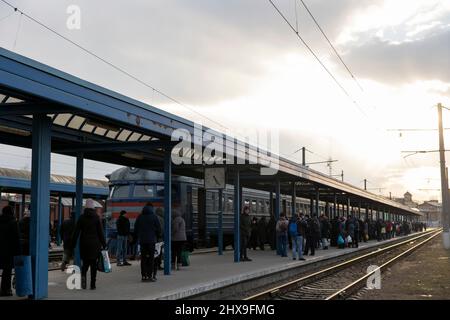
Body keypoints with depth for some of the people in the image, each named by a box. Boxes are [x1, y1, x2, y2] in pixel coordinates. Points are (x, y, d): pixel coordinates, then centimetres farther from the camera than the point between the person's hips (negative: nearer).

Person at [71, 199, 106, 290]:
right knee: (93, 263, 6)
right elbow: (100, 232, -4)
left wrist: (73, 244, 6)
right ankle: (92, 285, 6)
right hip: (94, 244, -1)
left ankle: (83, 275, -15)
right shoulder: (96, 218, -4)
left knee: (85, 262, 14)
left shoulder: (82, 218, 1)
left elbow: (76, 232, 1)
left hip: (84, 243, 1)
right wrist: (104, 244, 2)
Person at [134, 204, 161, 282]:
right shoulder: (154, 216, -3)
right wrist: (158, 236, 13)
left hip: (142, 240, 3)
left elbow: (135, 229, 11)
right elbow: (158, 228, -3)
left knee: (143, 258, 6)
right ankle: (150, 276, -4)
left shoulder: (140, 217, 8)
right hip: (151, 240, -3)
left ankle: (144, 276, 4)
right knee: (150, 258, -1)